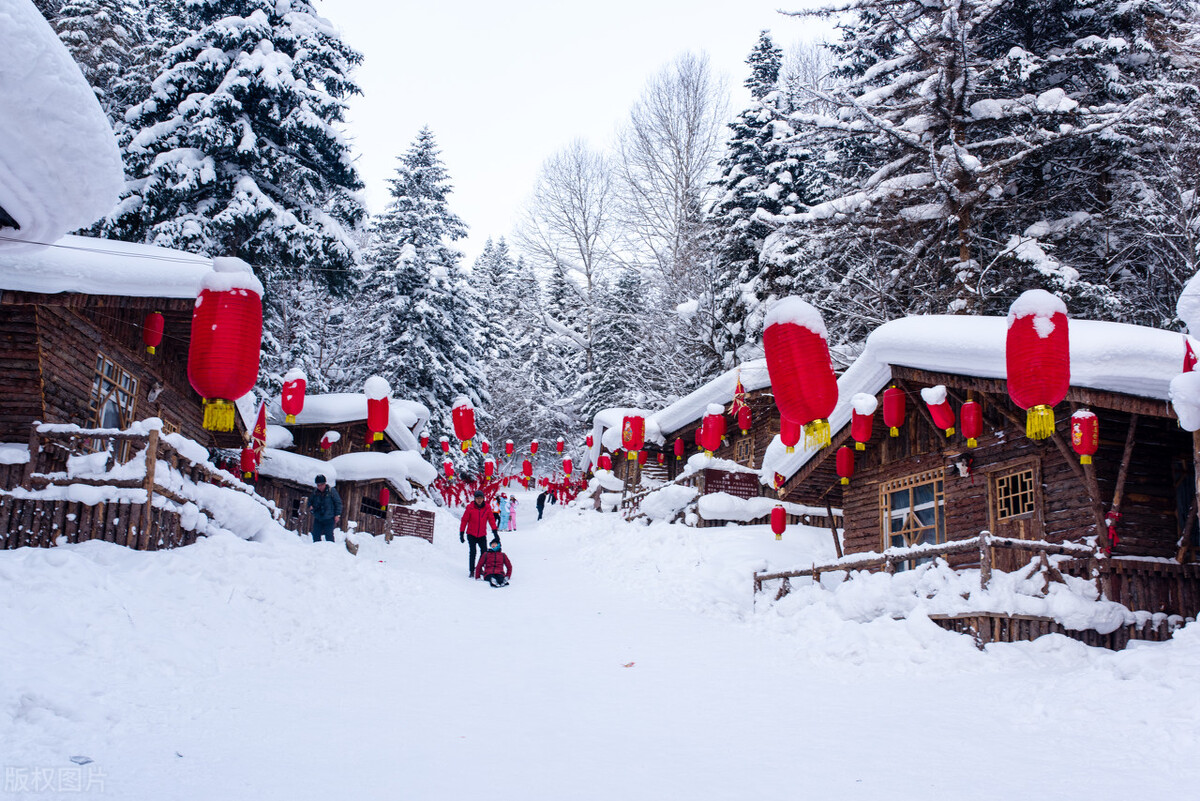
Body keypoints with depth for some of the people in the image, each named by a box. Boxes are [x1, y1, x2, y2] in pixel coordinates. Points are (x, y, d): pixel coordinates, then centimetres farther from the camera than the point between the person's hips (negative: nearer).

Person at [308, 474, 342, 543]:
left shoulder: (331, 491, -6)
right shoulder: (315, 492, 5)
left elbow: (338, 503, -3)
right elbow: (310, 501, 22)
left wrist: (337, 515, -9)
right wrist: (310, 506, -1)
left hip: (329, 519, -5)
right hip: (318, 519, 5)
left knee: (329, 535, -9)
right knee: (315, 534, 7)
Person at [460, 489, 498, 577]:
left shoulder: (487, 508, -2)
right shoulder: (470, 508, -9)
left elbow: (491, 520, 3)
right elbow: (464, 521, -3)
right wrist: (461, 533, -2)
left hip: (482, 535, 2)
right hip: (471, 534, -2)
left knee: (484, 552, 0)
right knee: (472, 552, -8)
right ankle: (471, 571, 3)